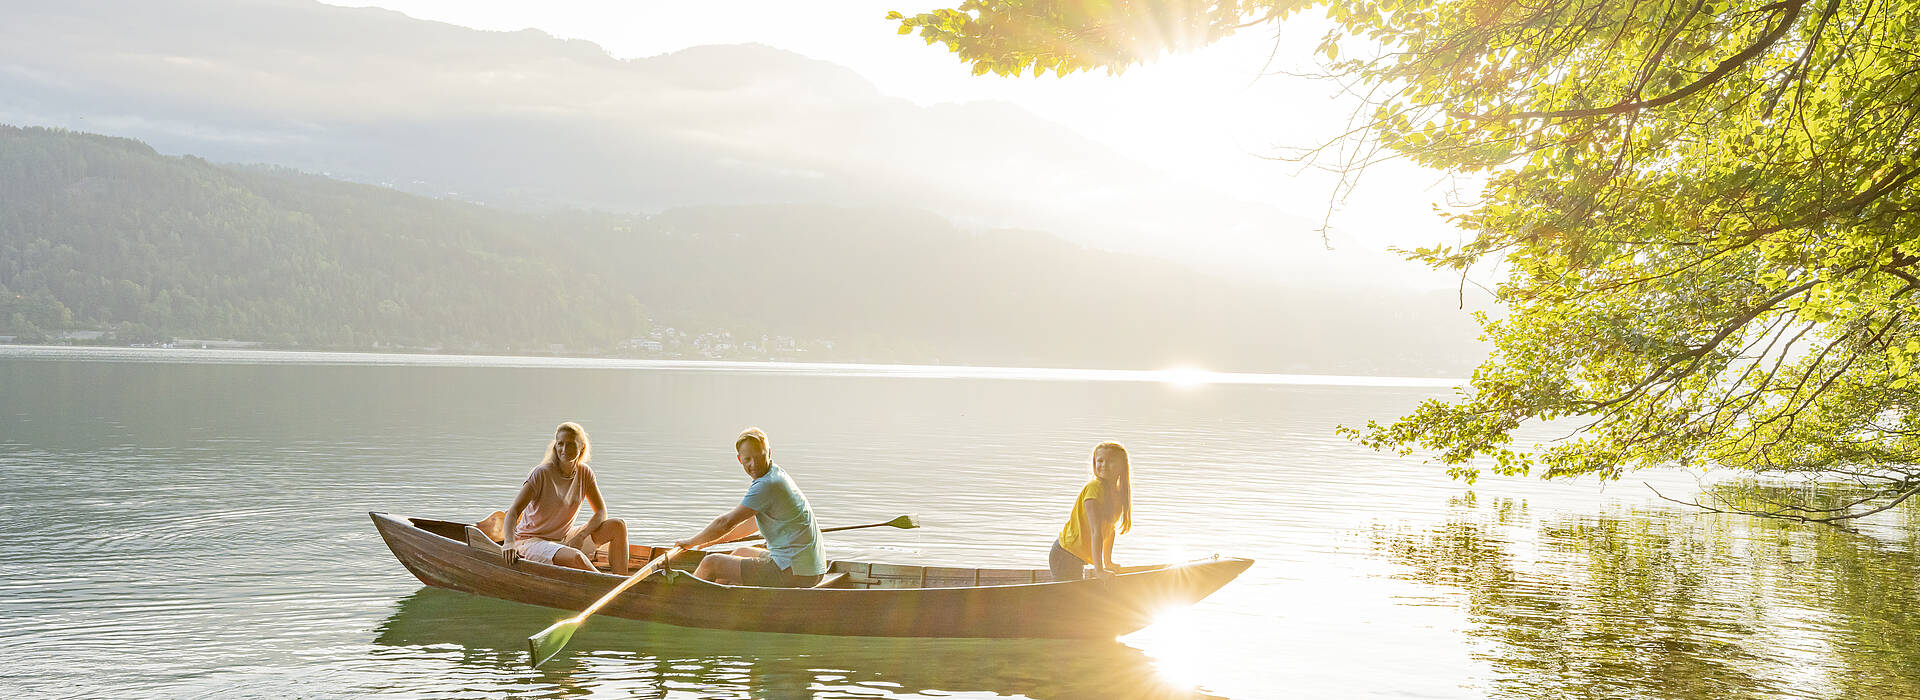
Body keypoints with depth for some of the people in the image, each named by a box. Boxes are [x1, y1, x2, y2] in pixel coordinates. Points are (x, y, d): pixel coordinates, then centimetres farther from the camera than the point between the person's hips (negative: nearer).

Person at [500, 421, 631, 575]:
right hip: (532, 540, -6)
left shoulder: (584, 473, -1)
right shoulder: (542, 474, -17)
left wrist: (581, 536, -19)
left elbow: (601, 512, 0)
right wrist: (509, 543, -42)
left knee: (618, 525, -11)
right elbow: (513, 511, -24)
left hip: (564, 539, 6)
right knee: (576, 557, -37)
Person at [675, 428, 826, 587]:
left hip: (793, 572, -10)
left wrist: (691, 542, 2)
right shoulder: (777, 473, 13)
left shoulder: (768, 485, -18)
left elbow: (726, 522, -13)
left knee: (710, 563, 1)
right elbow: (755, 523, 26)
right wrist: (714, 539, 30)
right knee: (741, 552, 33)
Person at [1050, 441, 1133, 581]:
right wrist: (1098, 570, -30)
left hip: (1079, 559, 9)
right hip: (1065, 556, -9)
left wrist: (1108, 562, 15)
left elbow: (1110, 528, 17)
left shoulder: (1118, 491, 5)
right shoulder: (1095, 487, -20)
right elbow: (1096, 531, -26)